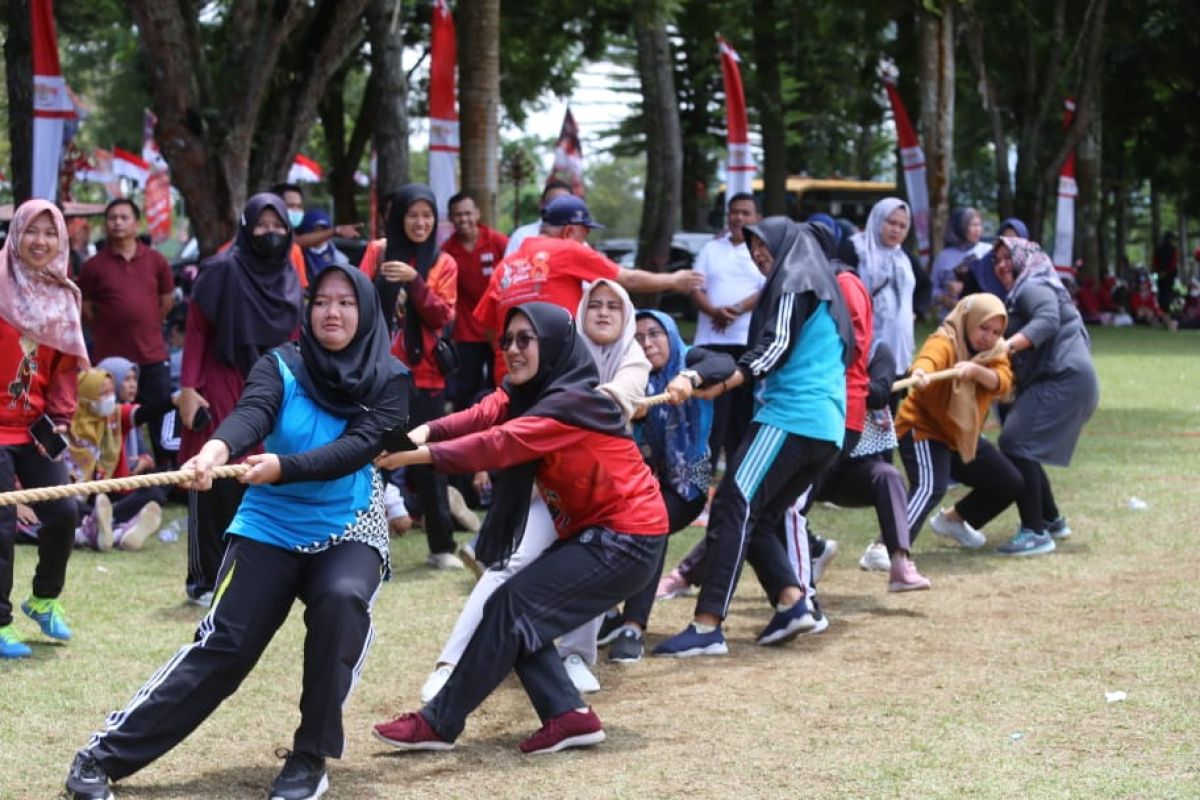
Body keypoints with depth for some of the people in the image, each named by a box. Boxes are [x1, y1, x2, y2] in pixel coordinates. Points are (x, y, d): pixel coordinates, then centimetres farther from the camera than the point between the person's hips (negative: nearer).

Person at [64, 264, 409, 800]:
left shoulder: (388, 380, -3)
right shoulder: (281, 366, -3)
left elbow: (359, 446, -17)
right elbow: (251, 413, -22)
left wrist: (283, 467, -32)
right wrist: (217, 449, -45)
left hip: (348, 529, 0)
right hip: (271, 527, 0)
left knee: (341, 599, -30)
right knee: (223, 645, -11)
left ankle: (311, 757, -14)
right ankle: (105, 755, -1)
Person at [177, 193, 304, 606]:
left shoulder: (289, 278, 11)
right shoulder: (222, 270, -5)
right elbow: (196, 331, -6)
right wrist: (188, 387, -14)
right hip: (221, 390, -5)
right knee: (217, 488, -2)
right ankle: (204, 580, 6)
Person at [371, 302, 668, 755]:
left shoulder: (570, 403, -21)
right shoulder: (528, 391, 6)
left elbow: (502, 444, -33)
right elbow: (483, 415, -12)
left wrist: (417, 455, -40)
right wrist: (425, 431, -32)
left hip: (626, 538, -10)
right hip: (593, 531, 10)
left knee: (512, 606, -14)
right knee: (522, 615, 2)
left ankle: (440, 723, -7)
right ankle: (569, 715, 6)